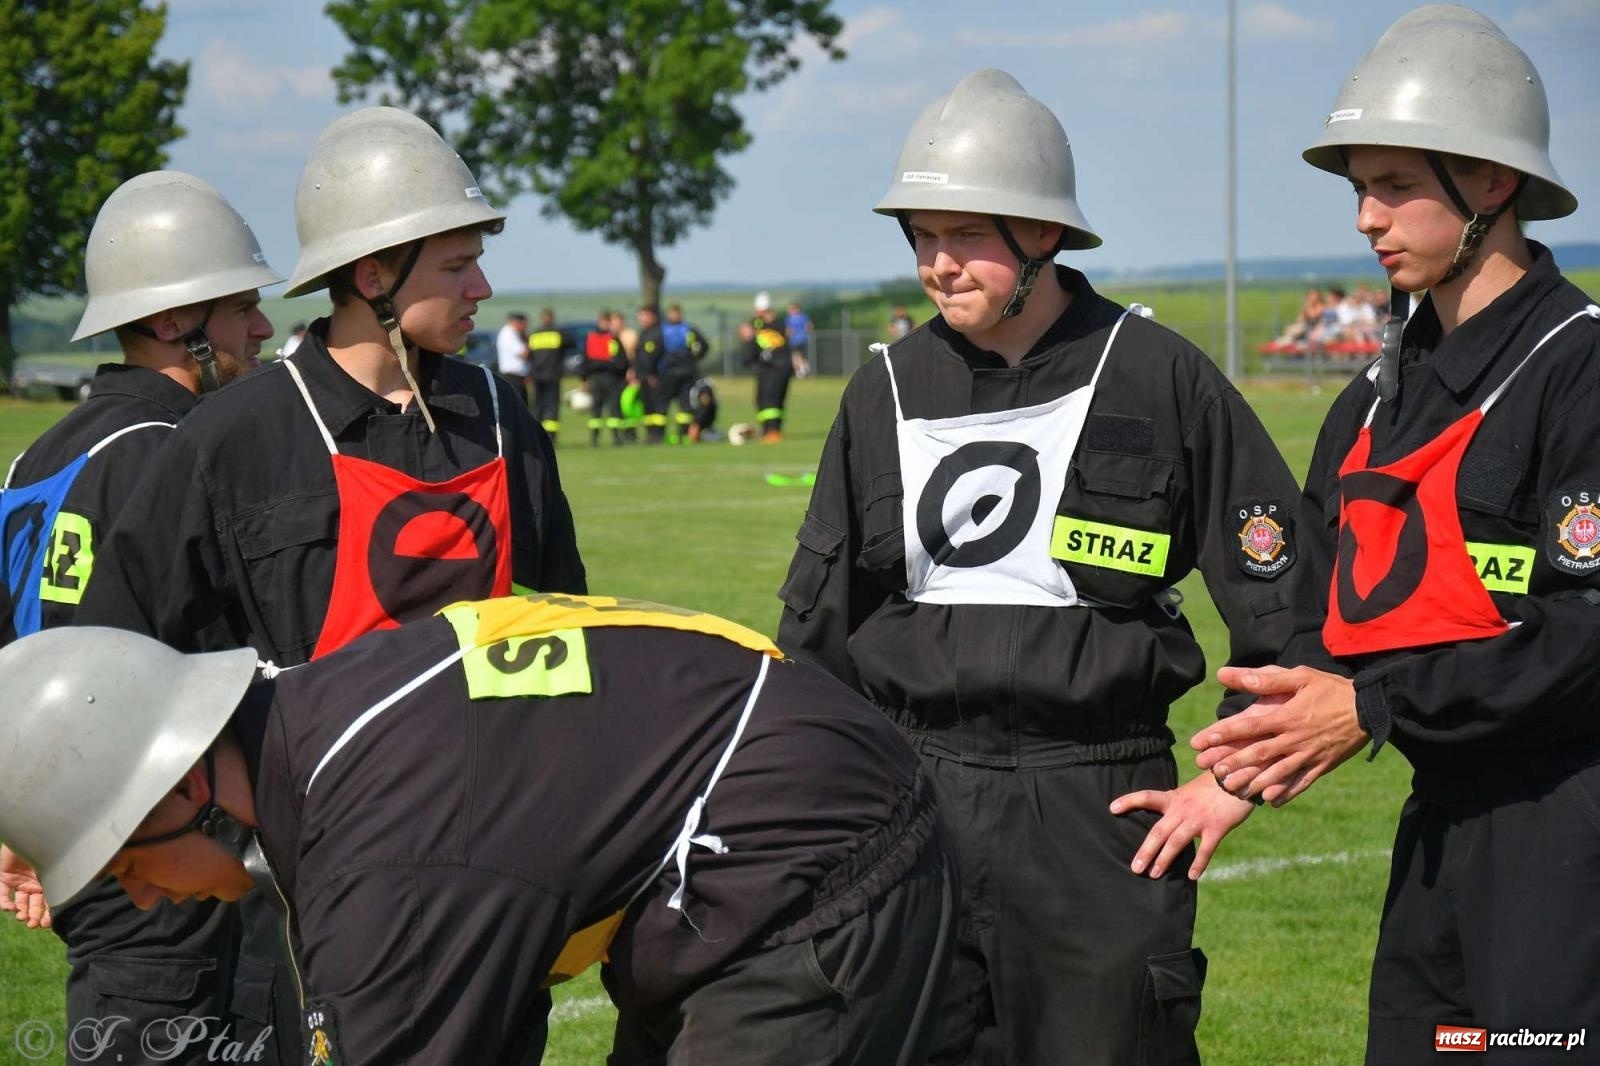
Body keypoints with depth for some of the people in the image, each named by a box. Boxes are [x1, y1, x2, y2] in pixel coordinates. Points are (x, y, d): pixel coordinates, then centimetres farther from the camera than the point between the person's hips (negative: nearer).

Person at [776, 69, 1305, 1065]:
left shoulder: (1160, 377, -2)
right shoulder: (887, 391, 9)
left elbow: (1287, 594, 2)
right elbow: (819, 619, 17)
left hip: (1102, 807, -3)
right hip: (913, 804, 3)